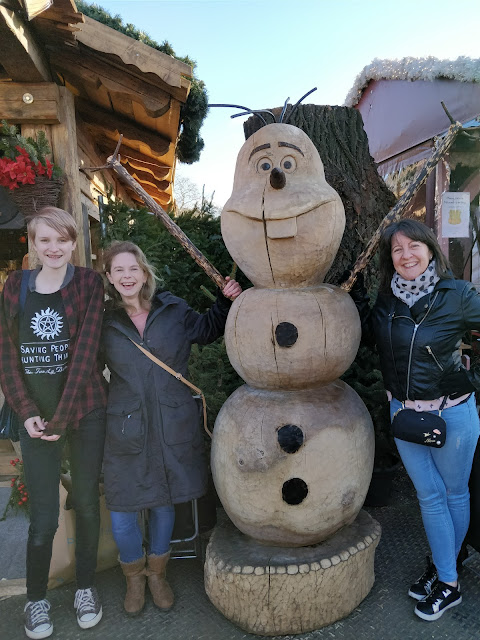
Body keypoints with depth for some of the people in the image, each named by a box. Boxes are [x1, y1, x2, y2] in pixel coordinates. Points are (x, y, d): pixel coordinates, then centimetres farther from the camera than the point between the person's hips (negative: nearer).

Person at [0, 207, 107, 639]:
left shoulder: (88, 284, -4)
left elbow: (86, 352, -11)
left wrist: (62, 417, -13)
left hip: (85, 413, -1)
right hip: (36, 418, 1)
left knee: (87, 503, 13)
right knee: (43, 518, 6)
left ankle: (86, 587, 35)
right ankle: (36, 599, 32)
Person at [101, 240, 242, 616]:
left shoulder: (173, 310, -2)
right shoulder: (104, 321, -3)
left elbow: (206, 330, 15)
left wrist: (226, 300, 4)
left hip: (173, 426, 1)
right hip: (126, 428, 0)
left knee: (163, 502, 17)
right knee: (122, 511, 5)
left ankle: (157, 572, 45)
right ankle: (135, 577, 38)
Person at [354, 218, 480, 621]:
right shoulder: (386, 298, -4)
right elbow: (372, 336, 12)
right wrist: (358, 313, -2)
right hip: (403, 411, 3)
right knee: (429, 494, 13)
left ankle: (443, 568, 37)